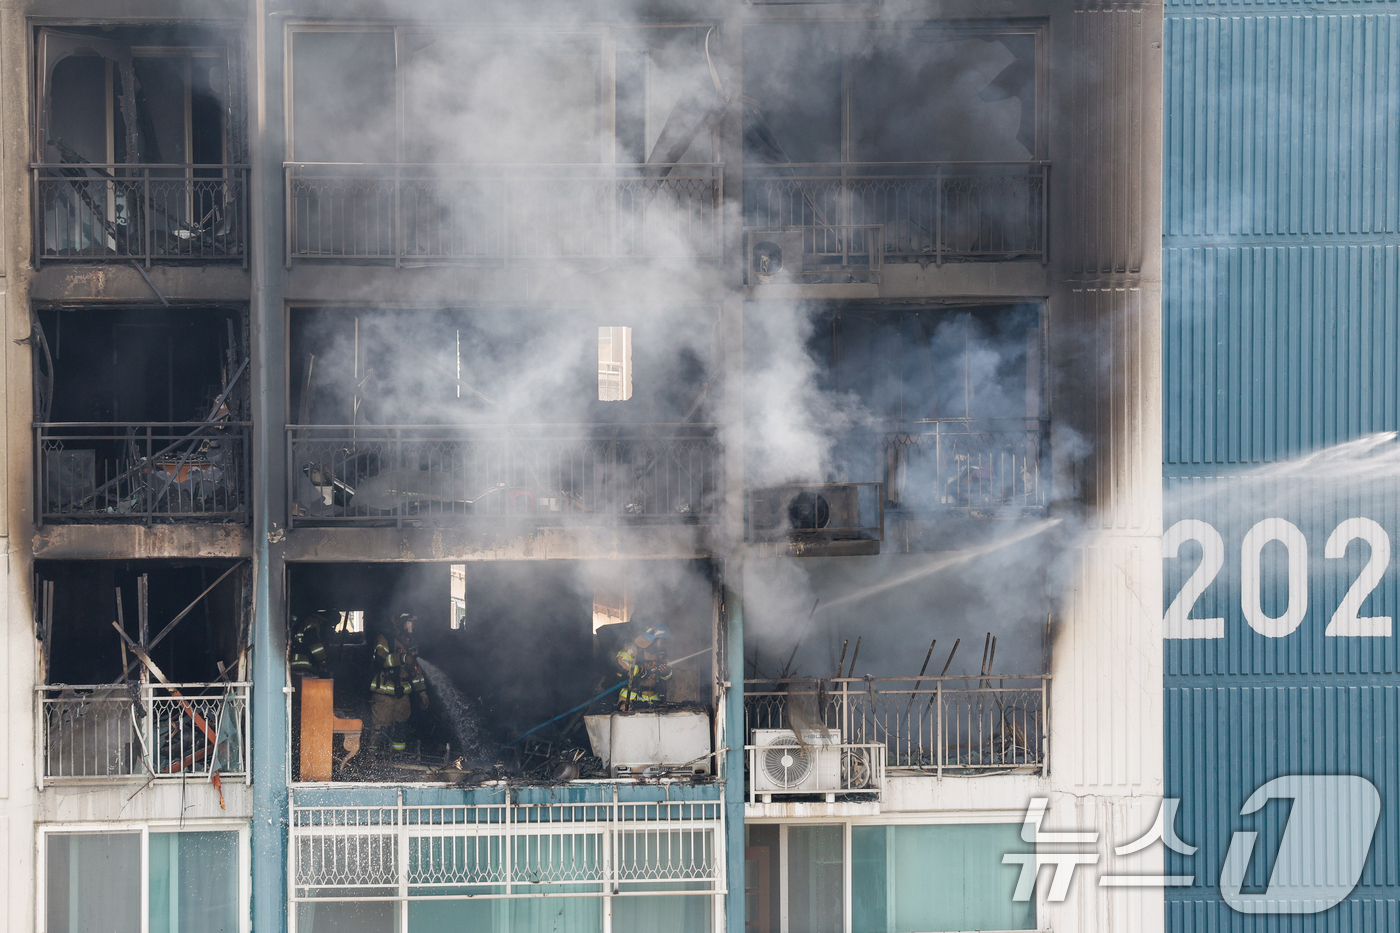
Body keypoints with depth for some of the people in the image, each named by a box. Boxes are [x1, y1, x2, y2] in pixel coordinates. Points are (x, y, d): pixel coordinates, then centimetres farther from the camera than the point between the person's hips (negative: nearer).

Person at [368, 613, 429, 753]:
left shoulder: (411, 645, 19)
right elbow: (381, 660, -22)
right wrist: (401, 658, -34)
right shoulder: (384, 641, -4)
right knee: (381, 725, -12)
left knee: (401, 725, 10)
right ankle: (373, 753, -9)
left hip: (402, 693, 7)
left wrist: (422, 691, 21)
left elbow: (416, 670, 24)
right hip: (384, 693, -7)